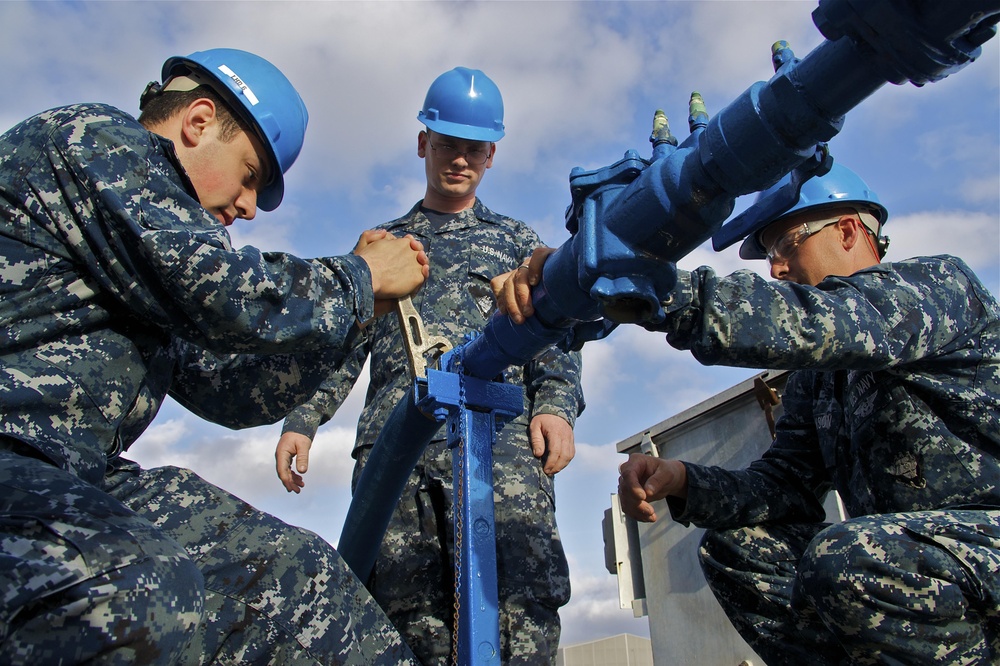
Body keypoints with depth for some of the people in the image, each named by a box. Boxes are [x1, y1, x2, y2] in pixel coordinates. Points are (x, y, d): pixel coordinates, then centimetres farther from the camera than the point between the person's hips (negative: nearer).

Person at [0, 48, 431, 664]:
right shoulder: (94, 137, -4)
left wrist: (358, 309, 15)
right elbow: (228, 296, -17)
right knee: (143, 604, -35)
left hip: (68, 474, 9)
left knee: (295, 573, -3)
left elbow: (229, 390, 18)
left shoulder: (151, 280, 23)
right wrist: (361, 275, 0)